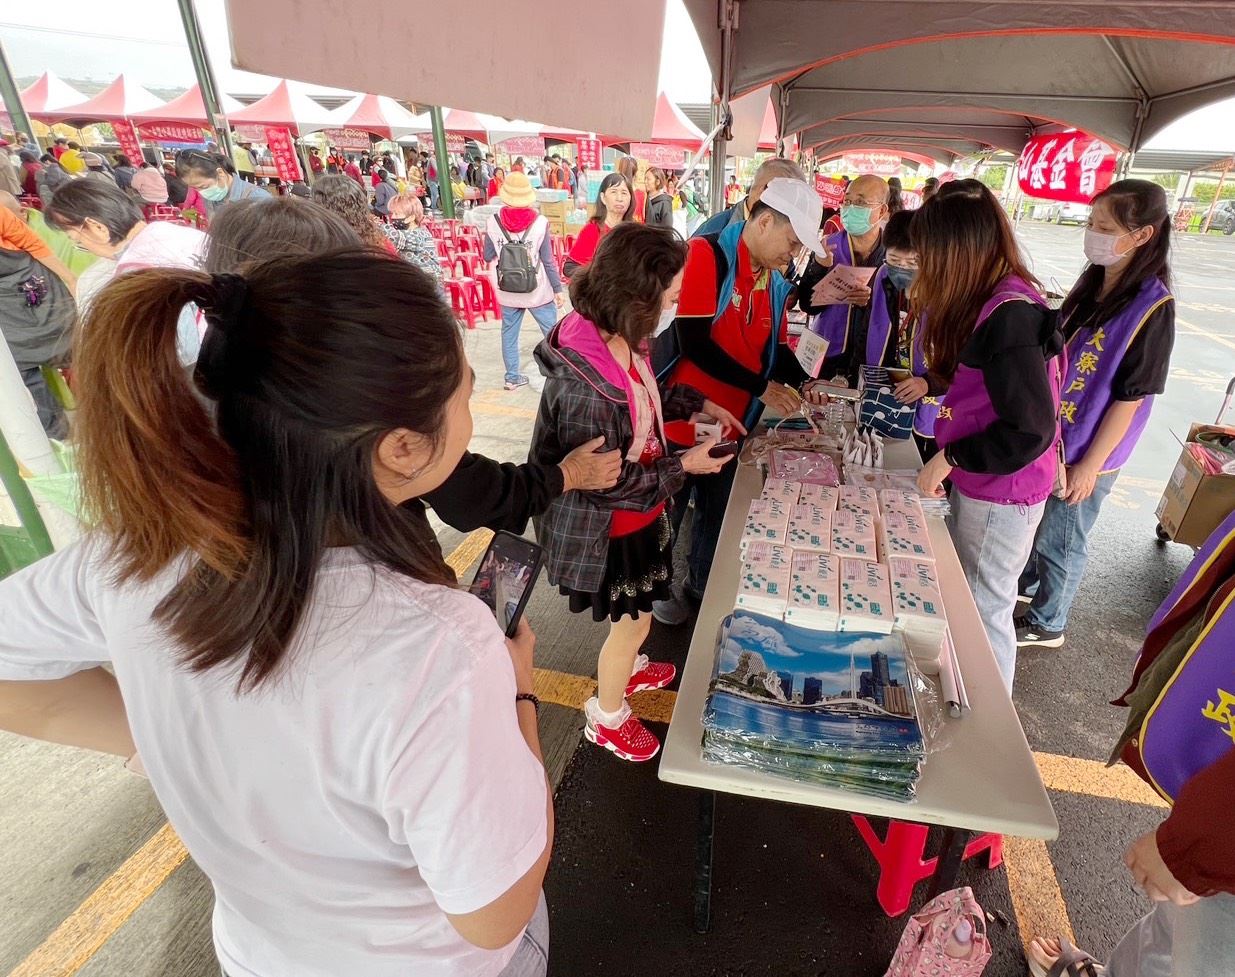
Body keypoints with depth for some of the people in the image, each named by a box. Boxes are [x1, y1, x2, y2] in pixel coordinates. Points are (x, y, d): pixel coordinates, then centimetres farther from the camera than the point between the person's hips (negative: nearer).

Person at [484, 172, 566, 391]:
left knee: (509, 332, 16)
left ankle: (512, 377, 23)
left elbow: (488, 257, 5)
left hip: (507, 291, 3)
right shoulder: (539, 223, -13)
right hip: (537, 290, -3)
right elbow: (548, 261, -10)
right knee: (552, 331, 11)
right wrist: (558, 289, -1)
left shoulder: (493, 222, -6)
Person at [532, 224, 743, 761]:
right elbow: (603, 485, -27)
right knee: (633, 621, 14)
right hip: (608, 529, -8)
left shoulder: (621, 339, -9)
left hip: (638, 512, 8)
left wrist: (700, 404, 4)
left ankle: (628, 668, 60)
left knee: (633, 612, 29)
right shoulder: (583, 383, -36)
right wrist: (684, 465, -20)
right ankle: (607, 718, 42)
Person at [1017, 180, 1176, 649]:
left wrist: (1091, 464, -16)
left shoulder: (1152, 306, -20)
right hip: (1049, 433, 7)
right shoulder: (1092, 280, 1)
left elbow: (1131, 396, -18)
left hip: (1084, 451, -6)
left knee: (1060, 540, 10)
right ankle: (1025, 584, 47)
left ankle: (1045, 624, 31)